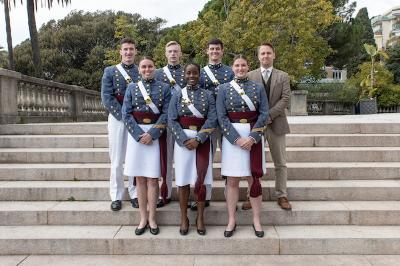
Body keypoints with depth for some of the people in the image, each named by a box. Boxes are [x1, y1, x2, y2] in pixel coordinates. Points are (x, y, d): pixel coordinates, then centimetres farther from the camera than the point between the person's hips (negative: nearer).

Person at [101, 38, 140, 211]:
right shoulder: (110, 71, 6)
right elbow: (106, 97, -3)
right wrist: (124, 115, -12)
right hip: (117, 119, -1)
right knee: (117, 160, 2)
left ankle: (135, 193, 19)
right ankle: (116, 196, 14)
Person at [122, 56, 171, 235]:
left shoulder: (164, 88, 5)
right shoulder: (131, 88, 9)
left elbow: (166, 113, -3)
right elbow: (126, 114, 1)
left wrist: (152, 133, -14)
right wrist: (139, 134, -11)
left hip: (155, 135, -1)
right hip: (136, 134, 2)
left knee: (152, 178, 1)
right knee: (140, 178, 6)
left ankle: (152, 218, 14)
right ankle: (143, 218, 17)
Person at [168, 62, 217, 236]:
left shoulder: (208, 95, 5)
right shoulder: (177, 96, 5)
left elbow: (212, 119, -4)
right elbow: (171, 120, -2)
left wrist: (198, 139, -14)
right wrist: (185, 140, -13)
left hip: (202, 140, 0)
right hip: (183, 139, 0)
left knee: (201, 180, 1)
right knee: (183, 180, 4)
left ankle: (200, 218, 17)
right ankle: (184, 218, 18)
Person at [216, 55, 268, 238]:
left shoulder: (258, 88, 6)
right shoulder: (224, 89, 4)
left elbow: (264, 114, 0)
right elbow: (221, 116, -3)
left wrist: (252, 137, -13)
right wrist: (236, 139, -13)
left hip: (254, 136, 1)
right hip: (231, 136, 0)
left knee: (254, 179, 6)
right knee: (232, 180, 5)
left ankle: (256, 220, 19)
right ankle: (231, 220, 18)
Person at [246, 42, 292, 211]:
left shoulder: (283, 76, 9)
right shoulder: (250, 76, 7)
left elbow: (285, 98, -2)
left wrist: (269, 115, -13)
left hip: (276, 123, 1)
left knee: (280, 163, 6)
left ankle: (282, 196, 16)